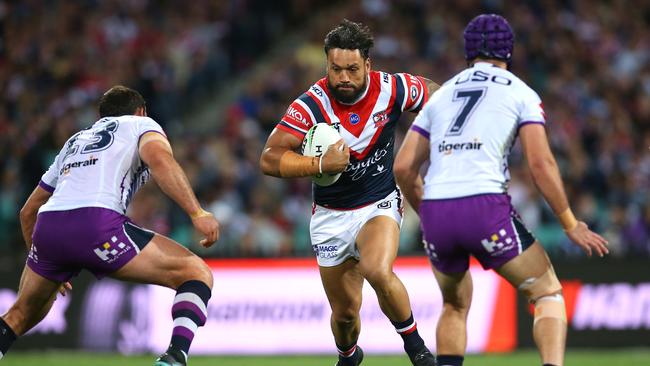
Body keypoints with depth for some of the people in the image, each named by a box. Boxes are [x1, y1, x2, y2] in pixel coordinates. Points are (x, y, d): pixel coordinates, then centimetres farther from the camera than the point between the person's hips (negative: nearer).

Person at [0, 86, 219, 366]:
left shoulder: (74, 141, 37)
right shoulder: (140, 124, 21)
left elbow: (28, 211, 41)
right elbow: (158, 157, -6)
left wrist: (46, 265, 52)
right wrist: (196, 212, -9)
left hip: (47, 227, 6)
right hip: (97, 224, -6)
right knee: (197, 273, 4)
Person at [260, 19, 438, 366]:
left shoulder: (392, 89, -15)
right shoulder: (310, 105, -21)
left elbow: (434, 94, 6)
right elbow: (269, 159, -24)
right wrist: (322, 164, -34)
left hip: (380, 205, -1)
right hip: (331, 216, 1)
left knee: (378, 272, -32)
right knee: (345, 312, 8)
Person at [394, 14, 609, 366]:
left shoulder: (440, 96, 22)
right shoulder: (520, 93, 10)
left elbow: (403, 168, 17)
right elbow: (540, 163, -2)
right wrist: (570, 224, 6)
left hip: (436, 211, 4)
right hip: (486, 207, -4)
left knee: (455, 306, 27)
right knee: (548, 294, 10)